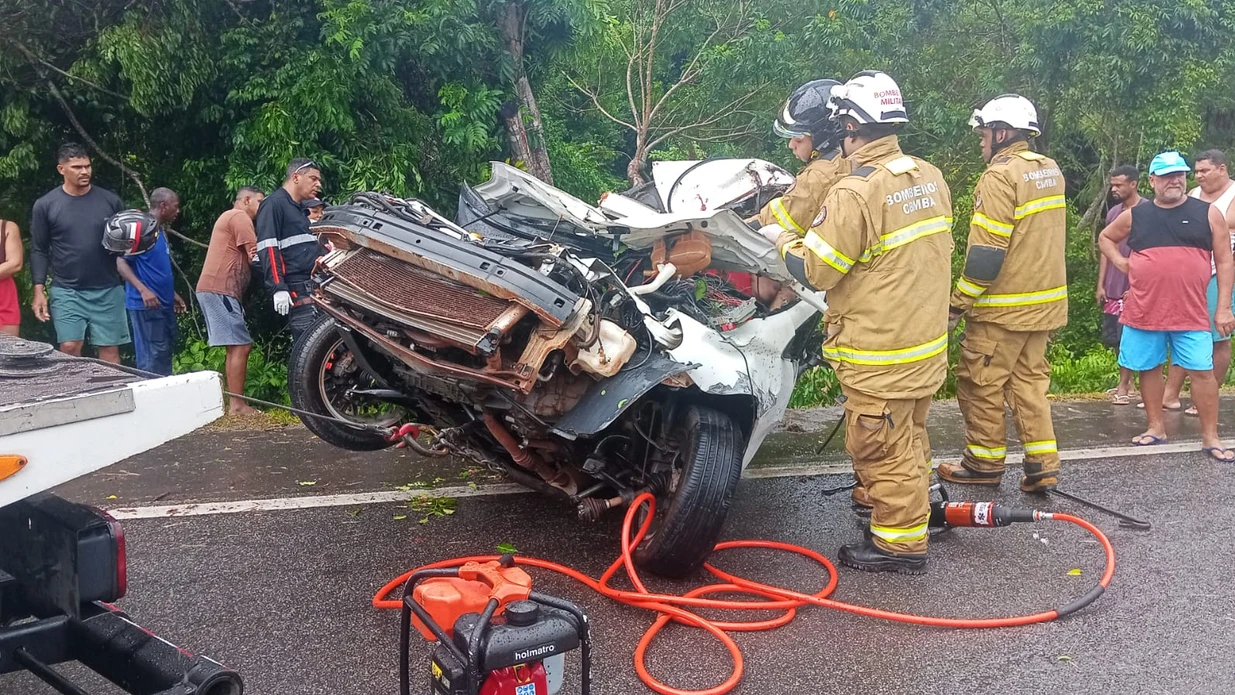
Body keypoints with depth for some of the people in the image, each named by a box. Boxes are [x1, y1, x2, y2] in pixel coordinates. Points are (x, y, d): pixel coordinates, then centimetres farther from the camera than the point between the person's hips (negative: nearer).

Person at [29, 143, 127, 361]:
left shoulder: (110, 201, 4)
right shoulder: (45, 205, 2)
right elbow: (39, 251, 3)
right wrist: (39, 290, -4)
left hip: (108, 290, 1)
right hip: (67, 291, -1)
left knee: (109, 349, 2)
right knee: (69, 348, -5)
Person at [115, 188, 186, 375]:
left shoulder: (159, 231, 15)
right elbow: (121, 263, -17)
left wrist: (172, 294, 25)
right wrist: (143, 290, -27)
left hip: (163, 304, 10)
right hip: (147, 305, -10)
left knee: (166, 352, 14)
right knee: (153, 355, -8)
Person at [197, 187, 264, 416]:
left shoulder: (230, 217, 28)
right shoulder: (240, 217, -6)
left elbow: (245, 257, 21)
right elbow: (256, 257, -12)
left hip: (215, 288, 11)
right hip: (221, 289, -11)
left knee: (239, 346, 11)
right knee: (240, 346, -12)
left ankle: (234, 401, 11)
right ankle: (236, 405, -12)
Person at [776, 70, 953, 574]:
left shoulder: (856, 193, -22)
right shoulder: (930, 178, 5)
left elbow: (815, 270, -18)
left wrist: (785, 244, 2)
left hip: (879, 354, -9)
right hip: (927, 343, 9)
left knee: (883, 450, 5)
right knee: (907, 441, 24)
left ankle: (901, 544, 16)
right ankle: (911, 510, 40)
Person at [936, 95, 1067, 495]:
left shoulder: (1000, 176, -17)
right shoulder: (1050, 170, 10)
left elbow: (986, 253, -22)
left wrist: (958, 303, -15)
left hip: (1003, 308, -8)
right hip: (1045, 301, 8)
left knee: (980, 383, 5)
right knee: (1030, 380, 15)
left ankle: (985, 463, 16)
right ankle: (1043, 466, 13)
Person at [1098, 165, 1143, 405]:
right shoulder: (1113, 212, 11)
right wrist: (1100, 284, 9)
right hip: (1111, 288, 7)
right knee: (1111, 337, 11)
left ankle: (1123, 386, 9)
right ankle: (1128, 380, 25)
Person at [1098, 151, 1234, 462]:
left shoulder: (1208, 214, 2)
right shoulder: (1135, 216, 5)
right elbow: (1105, 237, 24)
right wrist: (1121, 263, 5)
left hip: (1191, 314, -2)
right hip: (1143, 312, 2)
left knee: (1202, 371, -2)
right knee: (1149, 369, 10)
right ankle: (1156, 428, 25)